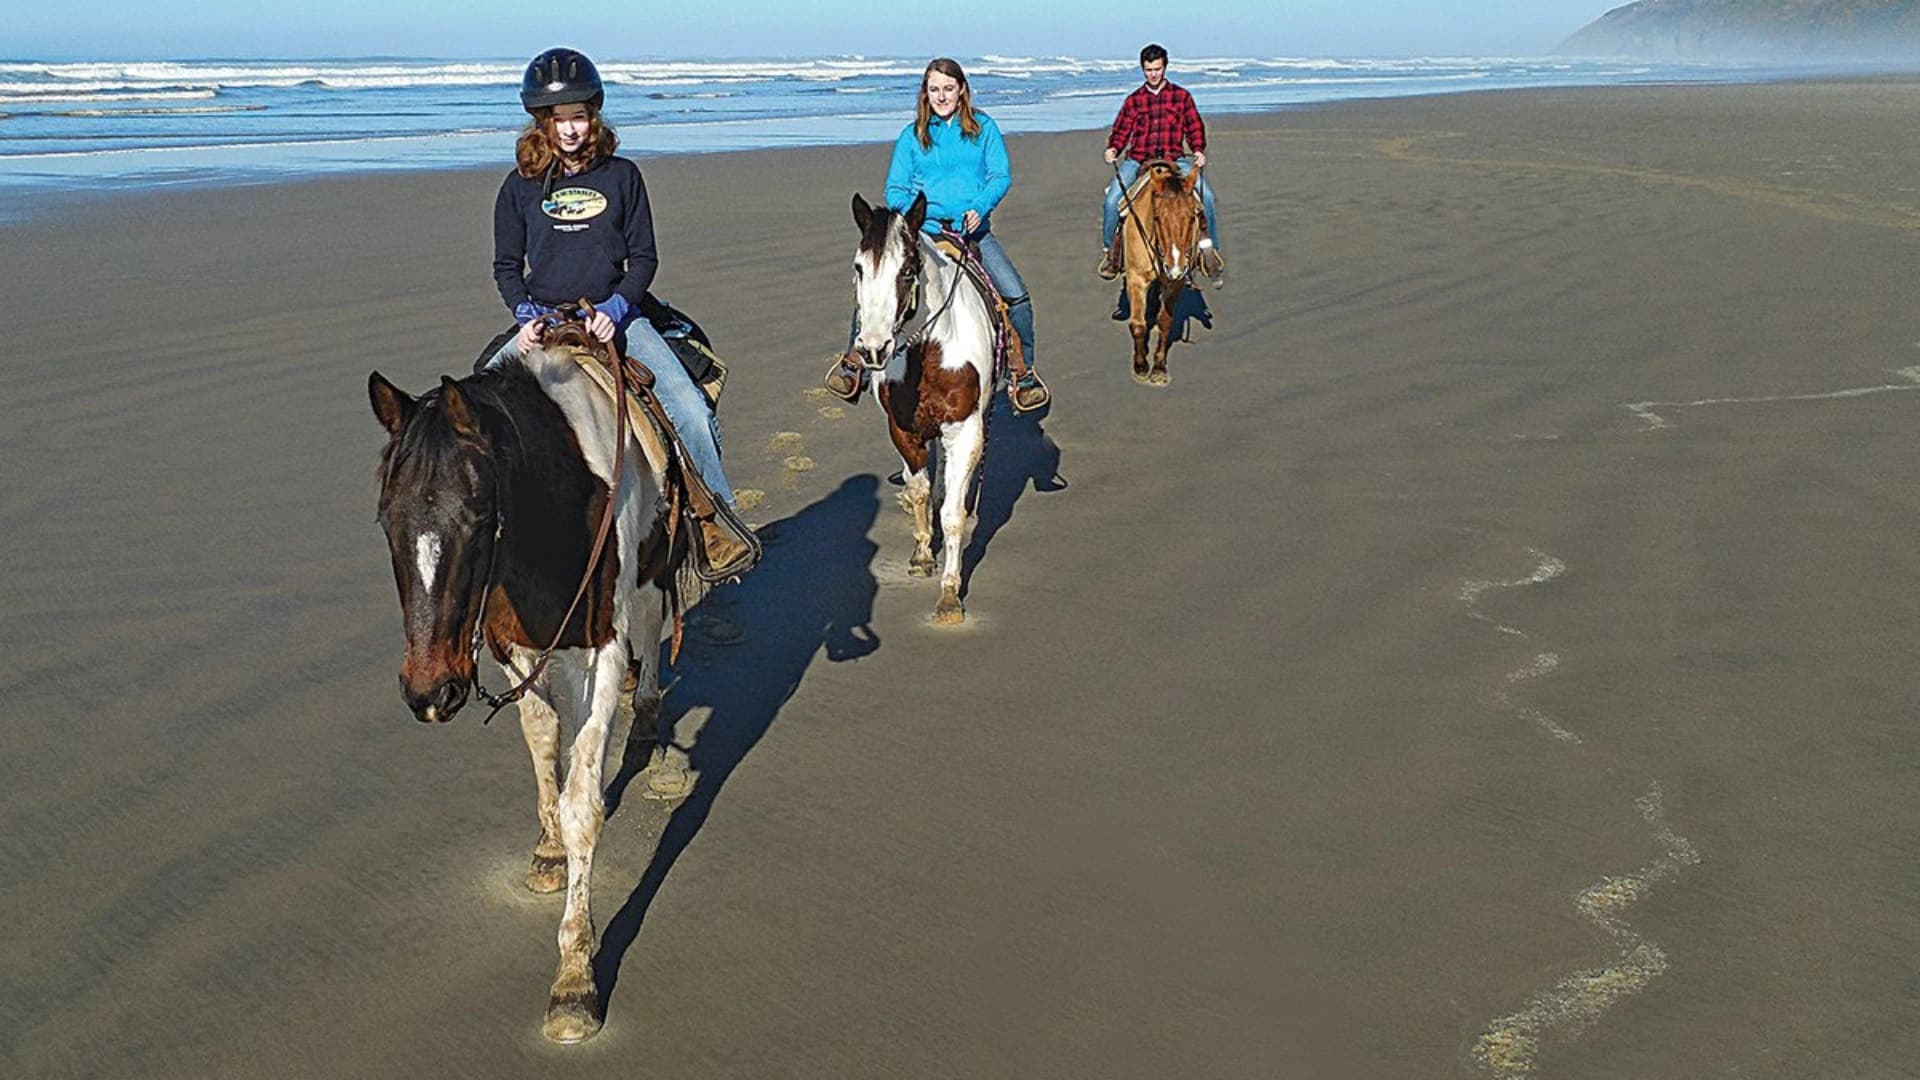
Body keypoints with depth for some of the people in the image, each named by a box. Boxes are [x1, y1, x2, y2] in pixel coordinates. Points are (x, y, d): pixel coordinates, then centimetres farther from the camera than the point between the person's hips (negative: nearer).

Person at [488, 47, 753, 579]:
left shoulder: (621, 176, 4)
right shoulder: (520, 185, 6)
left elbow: (644, 257, 4)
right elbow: (506, 266, 10)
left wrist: (614, 309, -12)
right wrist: (526, 314, -9)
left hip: (614, 314, -1)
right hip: (542, 321, 1)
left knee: (689, 406, -21)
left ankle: (712, 518, -8)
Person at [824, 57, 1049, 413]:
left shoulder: (983, 127, 7)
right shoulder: (912, 136, 8)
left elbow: (1001, 175, 0)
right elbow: (895, 190, 4)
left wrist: (980, 208, -18)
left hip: (973, 231, 0)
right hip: (924, 231, 0)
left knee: (1017, 296, -12)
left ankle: (1024, 374, 7)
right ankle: (853, 361, 4)